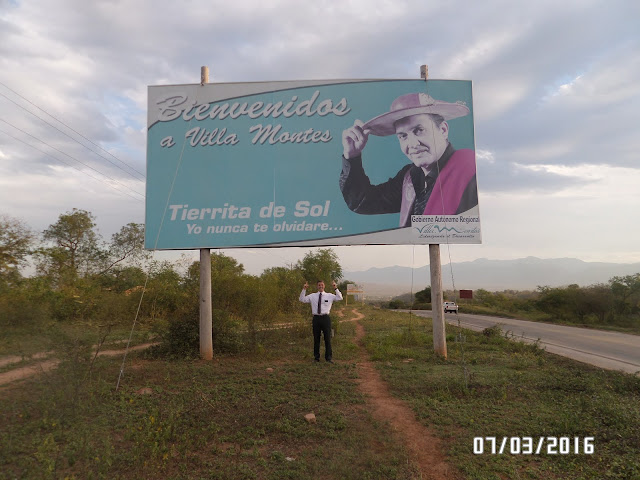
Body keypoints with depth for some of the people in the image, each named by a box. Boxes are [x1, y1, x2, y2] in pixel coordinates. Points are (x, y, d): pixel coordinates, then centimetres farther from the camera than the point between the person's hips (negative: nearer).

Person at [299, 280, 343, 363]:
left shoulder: (329, 296, 5)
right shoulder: (312, 296, 8)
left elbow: (340, 298, -5)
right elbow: (302, 299, 5)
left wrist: (336, 288, -13)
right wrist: (304, 289, -3)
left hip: (325, 318, -1)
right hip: (316, 318, 1)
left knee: (327, 338, 3)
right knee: (316, 338, 8)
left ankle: (329, 357, 13)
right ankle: (316, 357, 22)